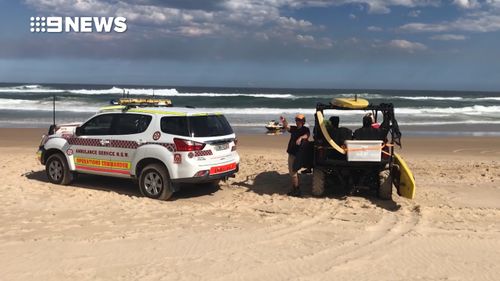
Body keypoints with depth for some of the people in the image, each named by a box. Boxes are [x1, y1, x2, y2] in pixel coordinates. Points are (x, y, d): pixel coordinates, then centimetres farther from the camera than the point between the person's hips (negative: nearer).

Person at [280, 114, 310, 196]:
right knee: (292, 171, 14)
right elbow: (287, 127, -6)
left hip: (298, 154, -8)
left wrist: (301, 137, -47)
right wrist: (284, 122, -27)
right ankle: (294, 189, 24)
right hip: (291, 153, 8)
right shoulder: (294, 128, 11)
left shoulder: (305, 129, -6)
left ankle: (297, 190, 0)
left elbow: (307, 135, -27)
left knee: (293, 172, -8)